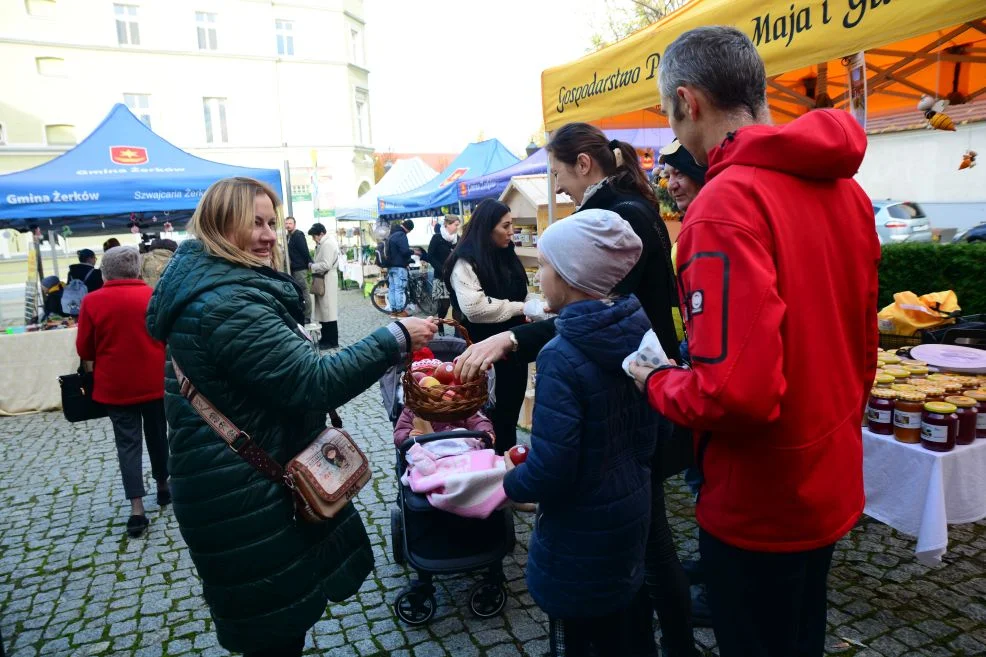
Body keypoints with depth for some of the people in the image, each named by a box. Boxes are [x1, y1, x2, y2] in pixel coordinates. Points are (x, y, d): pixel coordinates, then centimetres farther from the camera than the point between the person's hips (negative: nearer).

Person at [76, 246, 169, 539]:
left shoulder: (92, 301, -8)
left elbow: (84, 349, -1)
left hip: (115, 385, -1)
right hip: (154, 382, 1)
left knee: (128, 443, 5)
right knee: (157, 435, 18)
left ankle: (137, 509, 1)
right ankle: (163, 488, 34)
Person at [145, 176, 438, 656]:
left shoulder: (212, 286, 9)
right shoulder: (227, 304, -26)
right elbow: (315, 381, -30)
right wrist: (397, 339, -26)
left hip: (240, 479, 11)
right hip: (244, 494, -10)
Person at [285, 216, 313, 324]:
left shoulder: (298, 235, -10)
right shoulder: (288, 236, 16)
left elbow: (305, 251, -16)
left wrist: (309, 263, -18)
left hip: (300, 268, -9)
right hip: (293, 269, 9)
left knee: (304, 293, -6)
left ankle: (307, 317, -3)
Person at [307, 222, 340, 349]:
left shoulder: (328, 244, -16)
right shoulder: (323, 243, 14)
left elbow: (326, 265, -22)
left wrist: (311, 267, -10)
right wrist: (313, 266, 4)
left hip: (327, 281, -10)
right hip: (323, 280, 10)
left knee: (328, 310, -3)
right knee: (324, 310, 14)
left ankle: (332, 341, 4)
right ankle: (326, 338, 22)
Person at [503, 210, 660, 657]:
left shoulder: (562, 357, -28)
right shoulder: (636, 332, -6)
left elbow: (549, 474, -27)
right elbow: (648, 433, 5)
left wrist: (510, 480, -8)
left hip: (581, 533, -7)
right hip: (631, 513, 7)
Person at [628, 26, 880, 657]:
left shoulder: (726, 202, -25)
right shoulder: (844, 187, 2)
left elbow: (734, 389, -33)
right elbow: (862, 346, 10)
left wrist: (657, 381, -13)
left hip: (758, 505, -8)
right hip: (832, 483, 8)